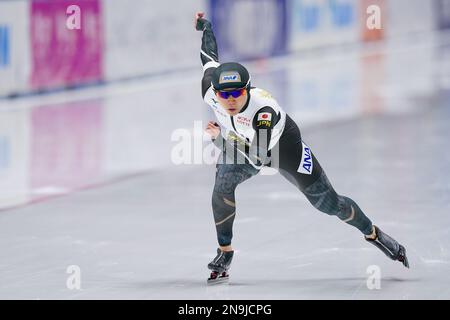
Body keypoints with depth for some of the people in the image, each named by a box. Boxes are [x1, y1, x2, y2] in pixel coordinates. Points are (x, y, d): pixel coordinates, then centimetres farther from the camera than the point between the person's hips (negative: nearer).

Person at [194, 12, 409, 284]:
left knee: (328, 203, 5)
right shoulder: (210, 87, -28)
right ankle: (225, 254, -8)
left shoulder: (265, 108, -44)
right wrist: (203, 25, 10)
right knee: (222, 186, -25)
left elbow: (259, 153, -53)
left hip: (284, 146, -4)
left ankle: (372, 233, 32)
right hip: (240, 145, 4)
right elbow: (211, 56, -7)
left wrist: (221, 135, -54)